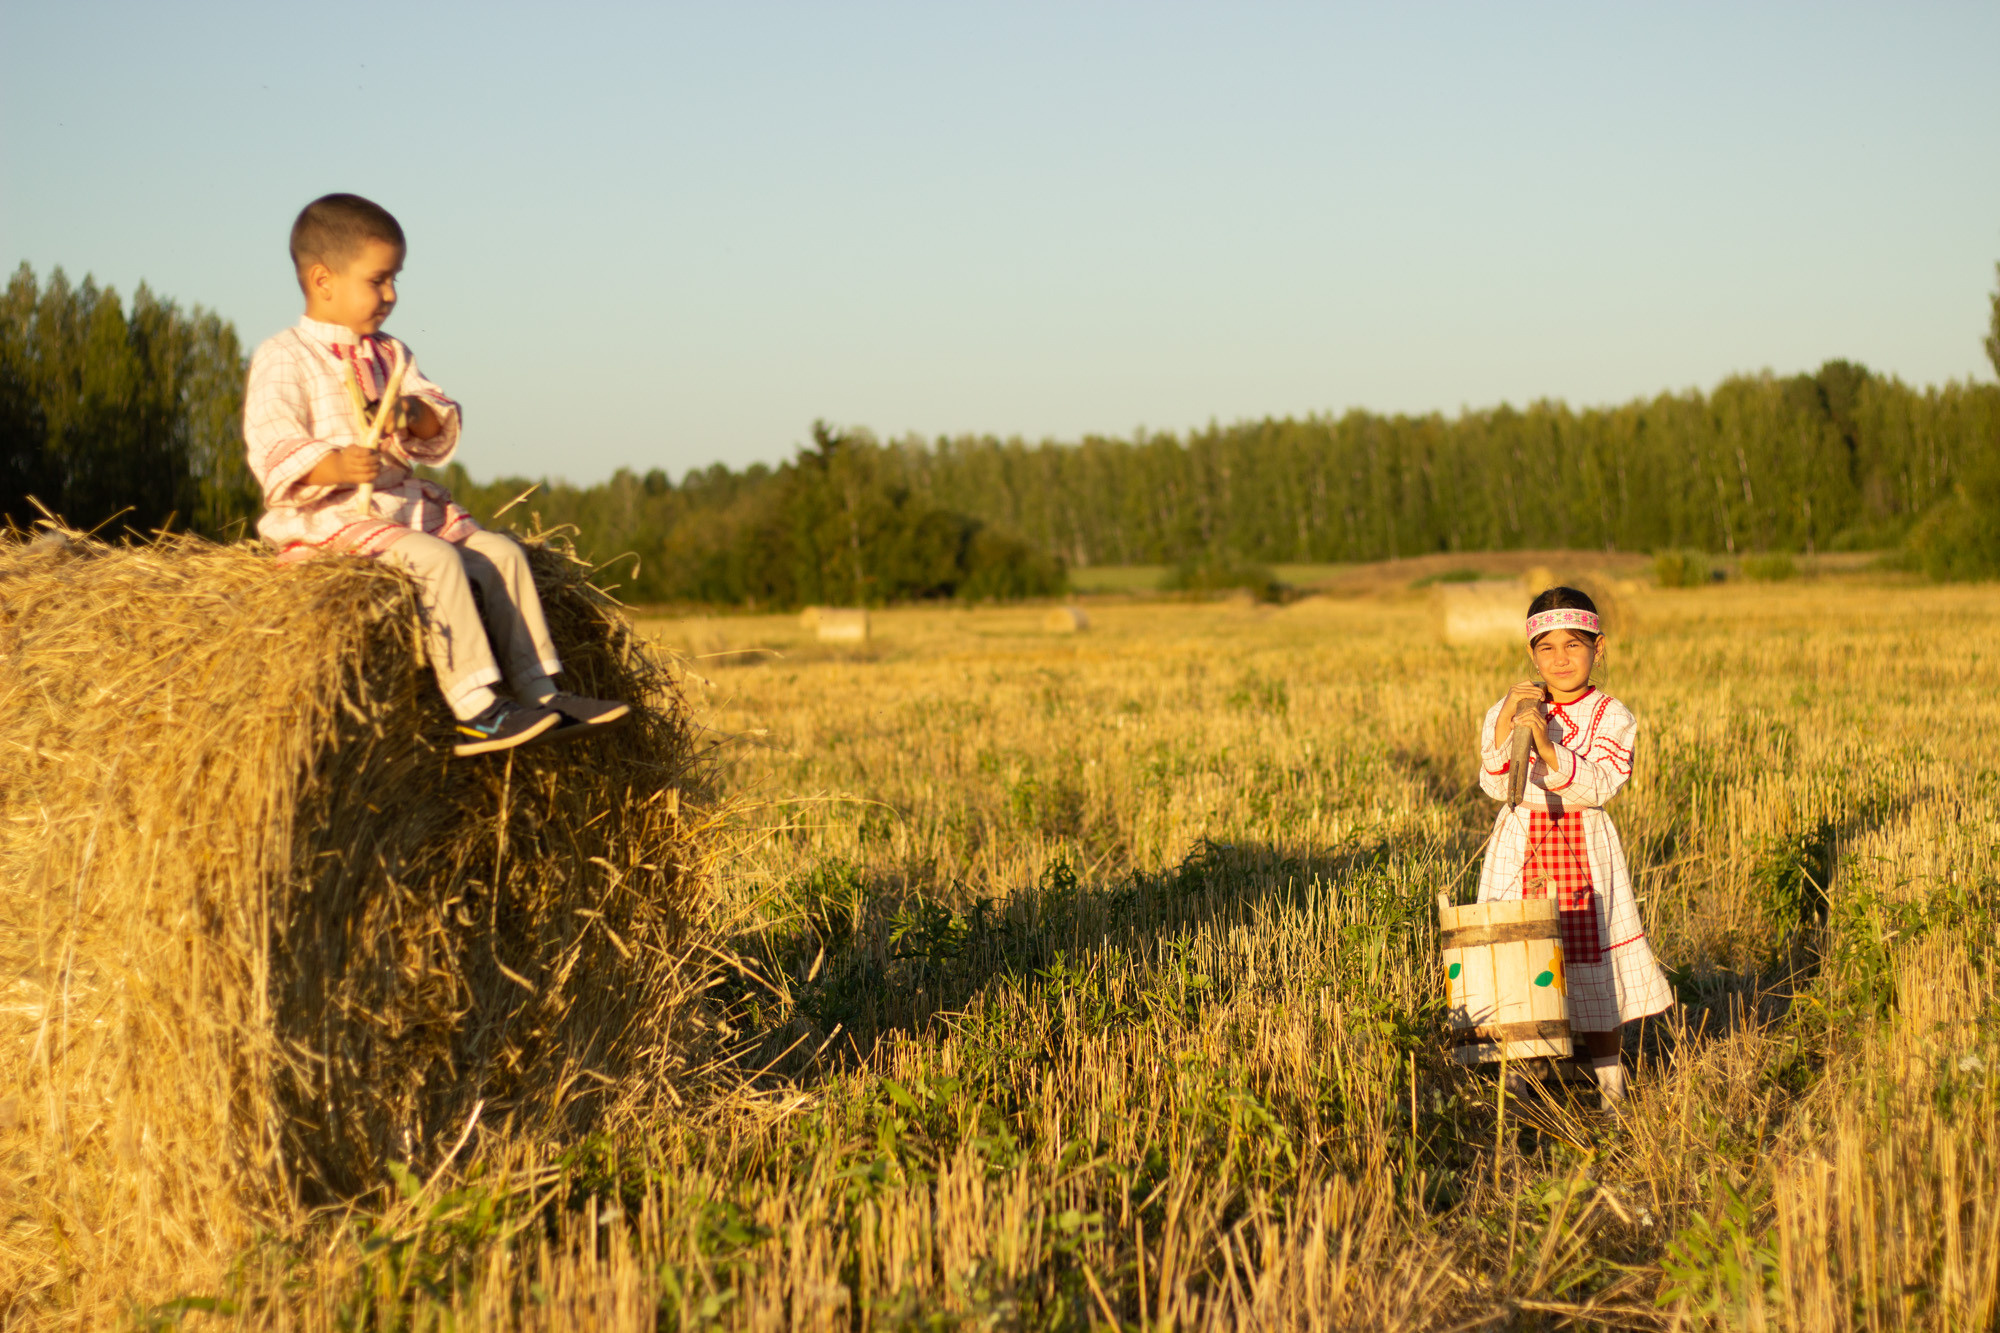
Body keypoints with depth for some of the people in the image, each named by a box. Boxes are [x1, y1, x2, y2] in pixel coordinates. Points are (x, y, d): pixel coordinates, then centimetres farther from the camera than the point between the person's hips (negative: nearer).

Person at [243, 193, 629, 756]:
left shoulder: (390, 355, 17)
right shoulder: (282, 359, -8)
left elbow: (441, 432, 15)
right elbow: (272, 454, -18)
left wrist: (417, 415, -9)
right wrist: (333, 465, -35)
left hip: (404, 501, 8)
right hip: (328, 515, -8)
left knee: (503, 551, -3)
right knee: (434, 560, -29)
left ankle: (539, 691, 0)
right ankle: (476, 709, -29)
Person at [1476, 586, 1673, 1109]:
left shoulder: (1612, 718, -1)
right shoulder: (1505, 712, 3)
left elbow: (1597, 787, -15)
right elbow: (1495, 786, -8)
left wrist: (1548, 746, -28)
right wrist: (1506, 725, -22)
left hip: (1585, 851, -1)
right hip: (1520, 847, 1)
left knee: (1593, 969, 3)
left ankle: (1607, 1080, 17)